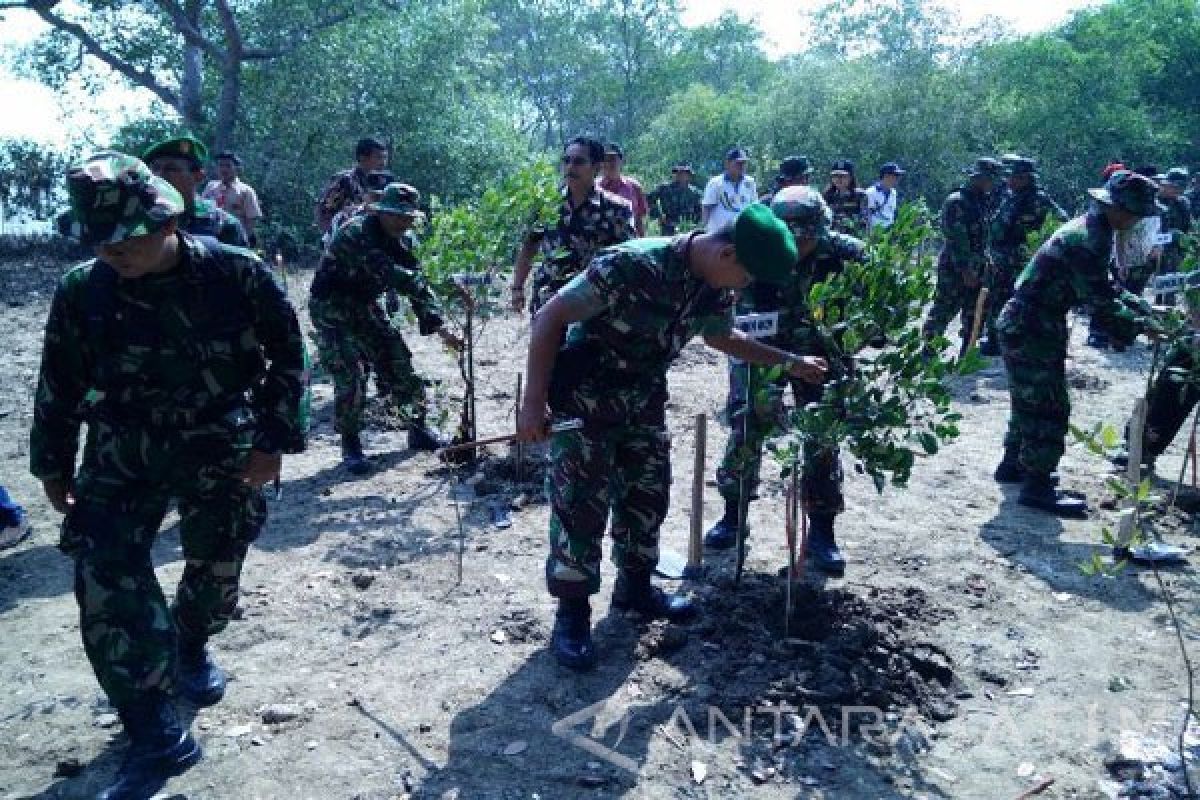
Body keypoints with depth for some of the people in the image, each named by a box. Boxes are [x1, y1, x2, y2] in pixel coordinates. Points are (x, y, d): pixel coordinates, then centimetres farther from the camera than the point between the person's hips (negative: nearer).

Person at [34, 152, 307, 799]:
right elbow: (59, 385, 4)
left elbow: (287, 356, -5)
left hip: (222, 449, 0)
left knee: (216, 570, 13)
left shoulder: (237, 274, -16)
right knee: (105, 580, -11)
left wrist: (273, 440, -7)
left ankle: (190, 649, 48)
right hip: (122, 454, 1)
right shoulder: (82, 293, -10)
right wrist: (53, 466, 11)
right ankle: (155, 736, 2)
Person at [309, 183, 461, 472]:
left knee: (399, 364, 4)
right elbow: (389, 274, -40)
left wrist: (440, 329, -13)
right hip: (331, 309, -7)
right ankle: (350, 445, 6)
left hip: (365, 307, 7)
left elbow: (416, 283, -3)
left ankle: (418, 430, 21)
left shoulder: (403, 239, -4)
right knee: (350, 378, -14)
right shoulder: (356, 234, -28)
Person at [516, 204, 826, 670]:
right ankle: (572, 611, 13)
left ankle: (634, 588, 32)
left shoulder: (715, 287, -7)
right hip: (585, 395, -7)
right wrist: (534, 402, -27)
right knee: (580, 505, -3)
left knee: (648, 494, 13)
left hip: (644, 397, 7)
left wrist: (790, 362, 14)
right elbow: (550, 318, -25)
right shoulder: (632, 264, -31)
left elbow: (722, 337, 16)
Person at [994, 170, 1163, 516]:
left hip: (1024, 327, 10)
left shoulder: (1090, 229, 11)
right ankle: (1037, 487, 2)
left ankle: (1013, 465, 33)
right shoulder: (1087, 240, -22)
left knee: (1030, 401, 20)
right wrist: (1139, 326, -11)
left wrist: (1144, 309, 12)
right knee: (1050, 408, -5)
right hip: (1032, 331, -10)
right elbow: (1099, 300, -22)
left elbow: (1104, 286, 19)